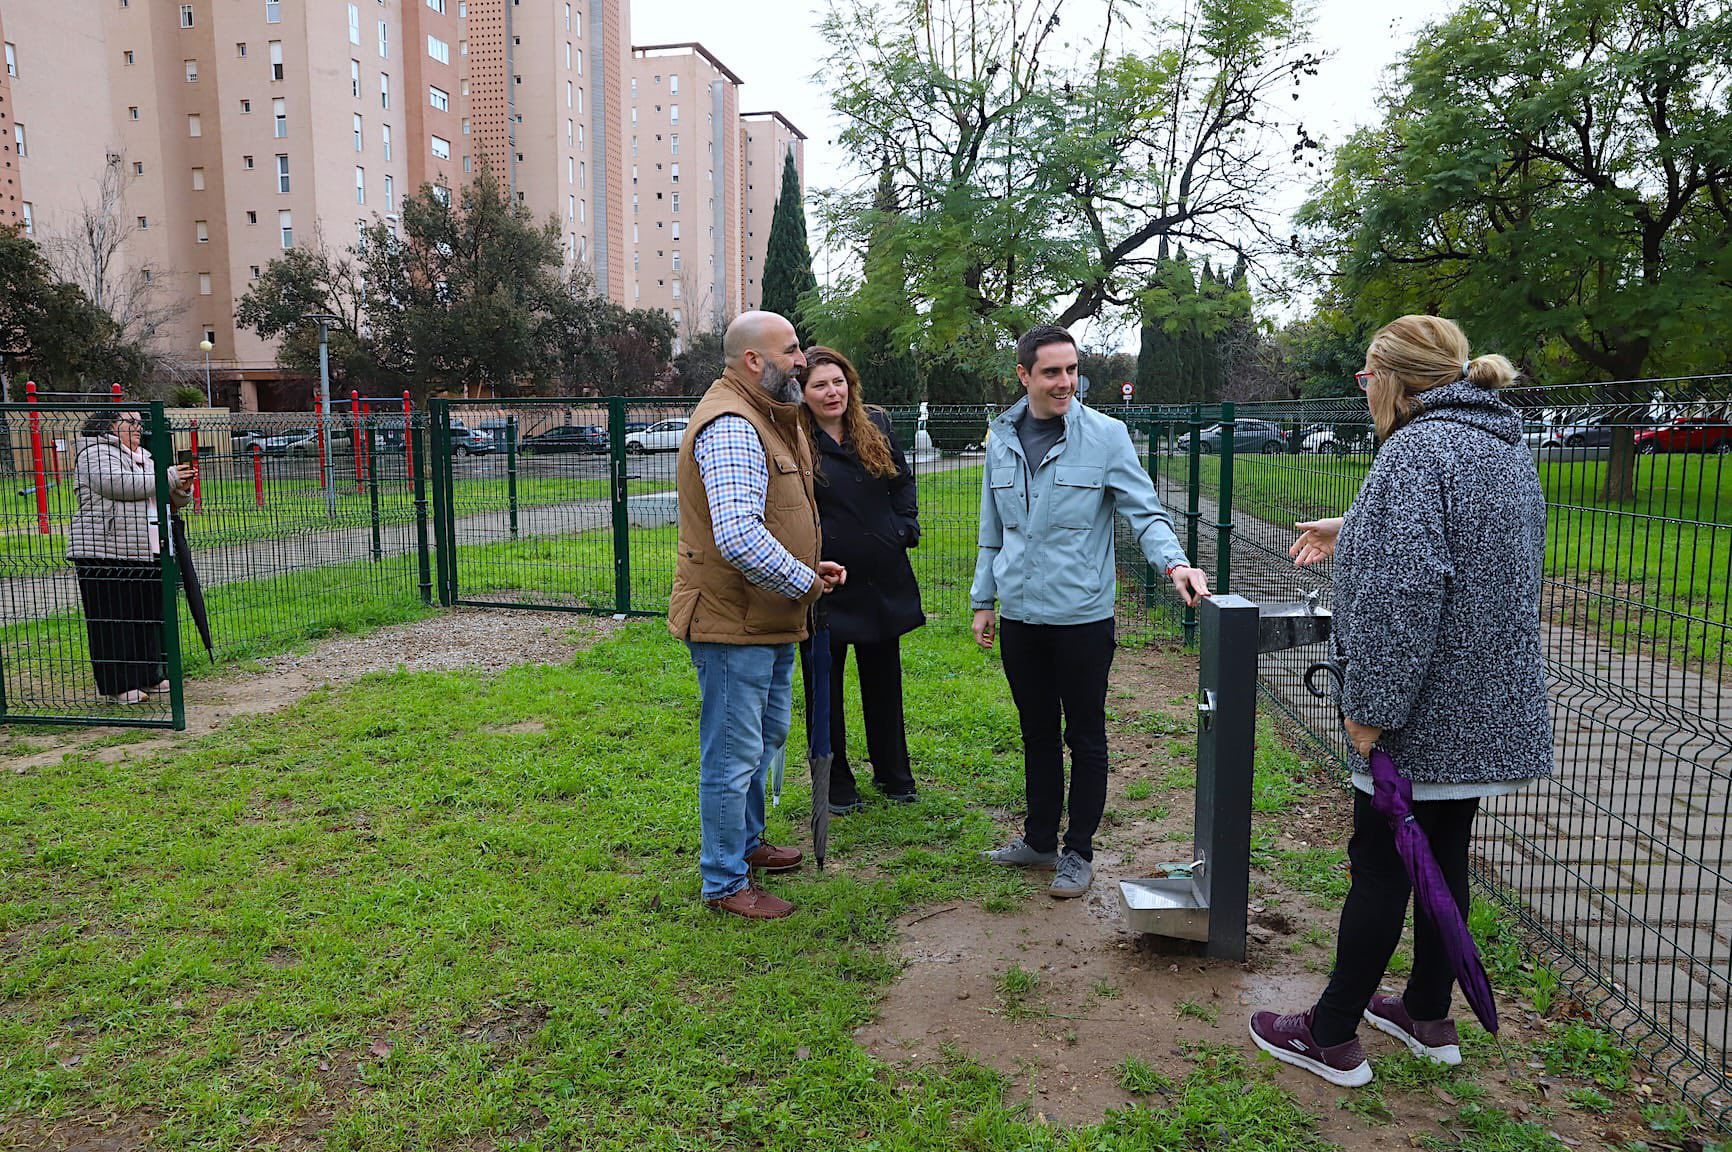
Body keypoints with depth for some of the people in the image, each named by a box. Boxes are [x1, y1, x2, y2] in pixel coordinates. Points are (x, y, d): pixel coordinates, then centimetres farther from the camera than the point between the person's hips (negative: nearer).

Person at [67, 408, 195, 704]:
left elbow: (170, 499, 23)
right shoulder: (96, 454, -4)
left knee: (150, 614, 11)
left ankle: (150, 676, 20)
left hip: (146, 554, 8)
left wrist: (183, 489, -1)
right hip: (107, 554, -8)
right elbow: (119, 484, -23)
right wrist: (168, 477, -20)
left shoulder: (143, 457, 22)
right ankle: (120, 685, 2)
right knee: (115, 619, -3)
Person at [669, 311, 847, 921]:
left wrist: (808, 567, 9)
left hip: (768, 619, 11)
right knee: (733, 756, 1)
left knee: (767, 735, 25)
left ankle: (746, 841, 44)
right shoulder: (730, 426, -22)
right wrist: (804, 580, -20)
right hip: (732, 623, -11)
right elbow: (738, 535, -34)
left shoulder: (769, 418, 15)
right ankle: (726, 884, 17)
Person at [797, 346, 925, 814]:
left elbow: (903, 481, 17)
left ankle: (893, 775, 34)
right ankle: (836, 786, 22)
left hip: (882, 579, 5)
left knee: (884, 681, 18)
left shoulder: (877, 425, 5)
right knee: (825, 688, 7)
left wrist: (906, 527, 5)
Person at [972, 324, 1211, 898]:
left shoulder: (1105, 435, -7)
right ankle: (1039, 839, 33)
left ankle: (1078, 852, 23)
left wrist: (1175, 561, -26)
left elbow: (1145, 511, -7)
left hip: (1083, 615, -4)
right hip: (1020, 615, 4)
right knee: (1037, 733, 17)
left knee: (1085, 738, 8)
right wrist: (983, 600, 14)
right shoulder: (1001, 438, 7)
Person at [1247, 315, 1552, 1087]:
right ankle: (1430, 1017, 33)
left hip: (1425, 710, -9)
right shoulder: (1507, 448, 12)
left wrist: (1371, 706, -22)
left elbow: (1404, 589, -27)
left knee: (1380, 865, 1)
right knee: (1444, 857, 18)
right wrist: (1351, 534, 32)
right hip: (1490, 707, 9)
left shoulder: (1418, 449, -18)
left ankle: (1332, 1038, 15)